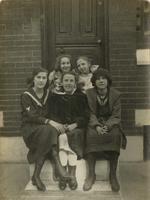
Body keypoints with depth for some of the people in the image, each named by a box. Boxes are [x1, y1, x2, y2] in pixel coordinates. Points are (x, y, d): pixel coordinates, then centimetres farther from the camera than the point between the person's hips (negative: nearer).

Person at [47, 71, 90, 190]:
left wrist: (74, 125, -14)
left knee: (73, 136, -33)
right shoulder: (54, 96, 14)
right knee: (62, 137, -32)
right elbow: (52, 115, 6)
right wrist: (60, 125, -13)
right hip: (60, 127, 1)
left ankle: (72, 176, -26)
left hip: (77, 128, -1)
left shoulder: (81, 97, 11)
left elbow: (86, 116, 2)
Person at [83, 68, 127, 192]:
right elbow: (90, 113, -3)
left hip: (111, 123, 0)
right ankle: (91, 174, -24)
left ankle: (113, 175, -23)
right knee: (91, 134, -33)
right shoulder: (89, 93, 3)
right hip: (95, 123, 0)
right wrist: (97, 126, -23)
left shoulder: (116, 94, 2)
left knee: (115, 135, -33)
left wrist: (107, 126, -22)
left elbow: (116, 115, -3)